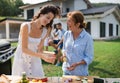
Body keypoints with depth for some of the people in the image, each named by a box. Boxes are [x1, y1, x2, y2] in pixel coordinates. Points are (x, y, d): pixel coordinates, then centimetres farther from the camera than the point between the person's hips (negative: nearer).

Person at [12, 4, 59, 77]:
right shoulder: (26, 26, -19)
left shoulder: (45, 31, -6)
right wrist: (42, 56, -31)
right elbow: (24, 49, -22)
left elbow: (39, 49, -2)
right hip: (22, 59, -3)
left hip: (35, 61, 4)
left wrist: (46, 55, -22)